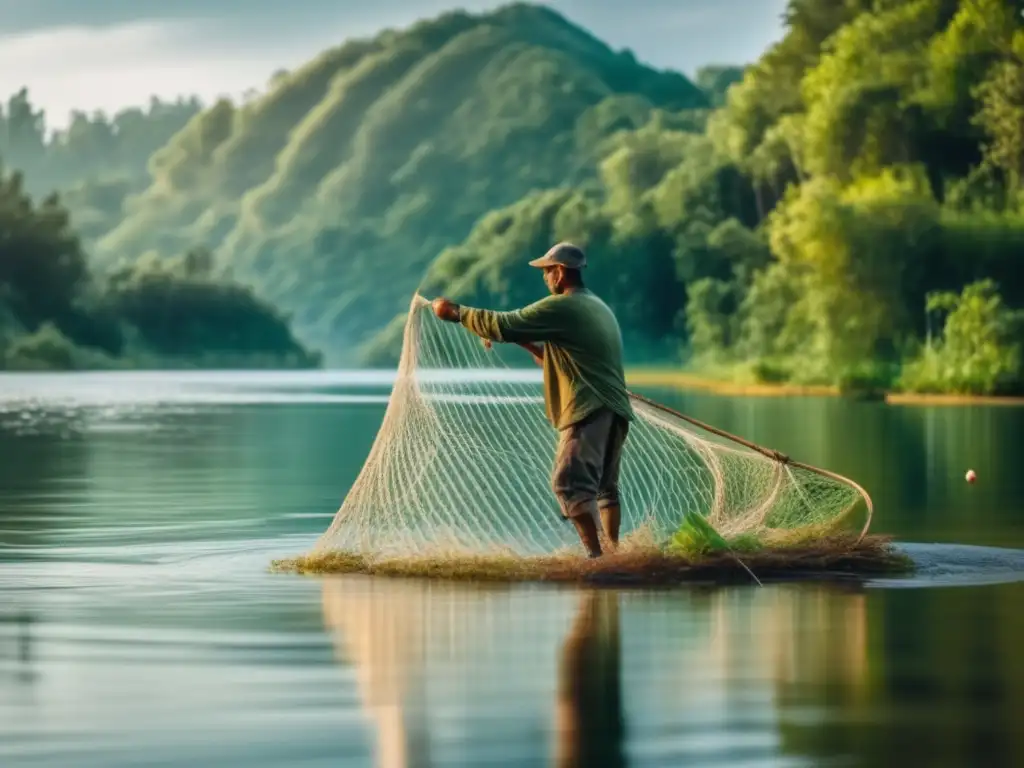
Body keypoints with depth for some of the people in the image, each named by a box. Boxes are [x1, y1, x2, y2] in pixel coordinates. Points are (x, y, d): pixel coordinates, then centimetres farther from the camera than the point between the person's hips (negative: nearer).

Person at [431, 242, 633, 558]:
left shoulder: (560, 307, -8)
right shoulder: (598, 307, 22)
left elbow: (503, 325, -9)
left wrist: (456, 312, 2)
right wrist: (522, 341, 23)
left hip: (588, 410, -9)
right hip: (614, 410, 9)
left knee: (570, 482, -12)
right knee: (605, 485, 15)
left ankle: (595, 554, -20)